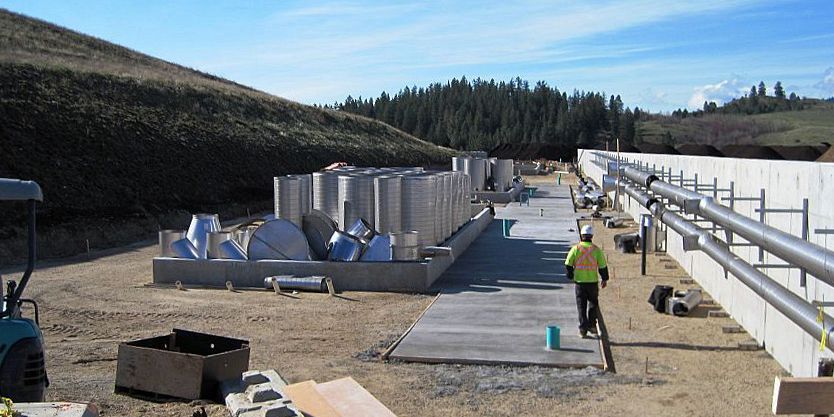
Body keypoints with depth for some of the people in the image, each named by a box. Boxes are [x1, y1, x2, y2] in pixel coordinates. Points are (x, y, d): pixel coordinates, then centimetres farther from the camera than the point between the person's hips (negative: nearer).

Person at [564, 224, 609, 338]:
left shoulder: (576, 248, -4)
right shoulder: (596, 249, -4)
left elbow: (568, 264, -2)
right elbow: (603, 266, 0)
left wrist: (571, 276, 13)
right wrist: (604, 279, 13)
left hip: (580, 281, 0)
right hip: (593, 281, 0)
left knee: (581, 305, 6)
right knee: (593, 303, 18)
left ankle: (583, 329, 4)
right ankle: (592, 325, 19)